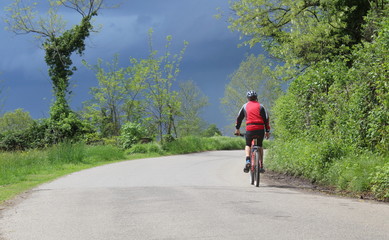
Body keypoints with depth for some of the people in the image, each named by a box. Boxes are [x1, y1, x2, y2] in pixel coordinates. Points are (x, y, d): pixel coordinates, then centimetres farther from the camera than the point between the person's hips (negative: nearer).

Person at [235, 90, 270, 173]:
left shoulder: (245, 106, 13)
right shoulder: (260, 106, 11)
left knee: (248, 145, 18)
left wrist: (237, 129, 28)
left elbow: (239, 118, 17)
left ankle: (247, 161, -9)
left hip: (250, 129, -1)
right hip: (260, 129, 1)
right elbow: (266, 118, 5)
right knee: (260, 146, 19)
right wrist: (267, 131, 9)